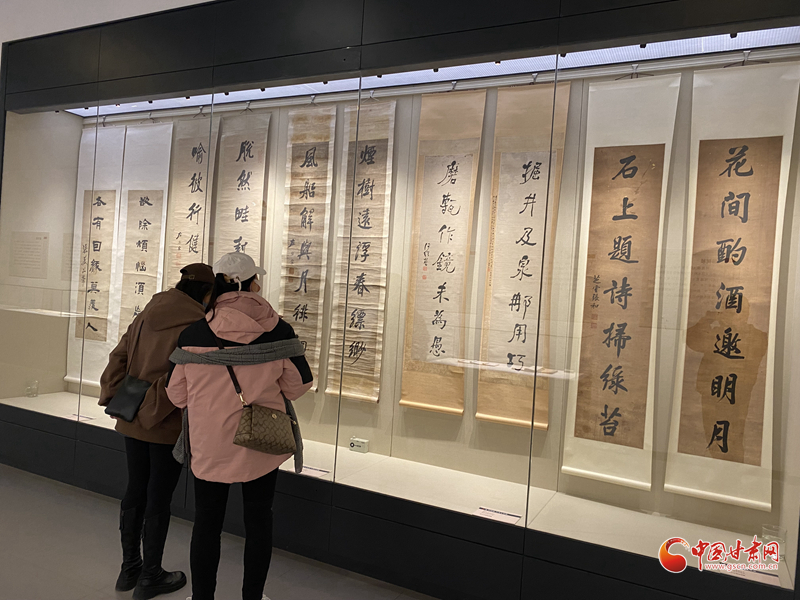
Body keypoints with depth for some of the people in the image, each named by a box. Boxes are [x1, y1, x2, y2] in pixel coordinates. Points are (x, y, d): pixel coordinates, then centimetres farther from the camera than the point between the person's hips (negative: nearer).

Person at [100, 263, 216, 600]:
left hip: (133, 423, 7)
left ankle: (130, 569, 33)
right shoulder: (195, 326, -17)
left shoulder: (146, 316, 5)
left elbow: (118, 358, 3)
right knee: (159, 500, 6)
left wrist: (113, 398, 1)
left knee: (135, 492, 18)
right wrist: (153, 410, -16)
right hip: (168, 426, -7)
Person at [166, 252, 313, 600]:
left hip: (209, 443, 0)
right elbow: (298, 385, -5)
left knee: (206, 522, 17)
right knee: (258, 519, 18)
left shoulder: (193, 334, -11)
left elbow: (177, 394, -3)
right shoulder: (278, 330, -13)